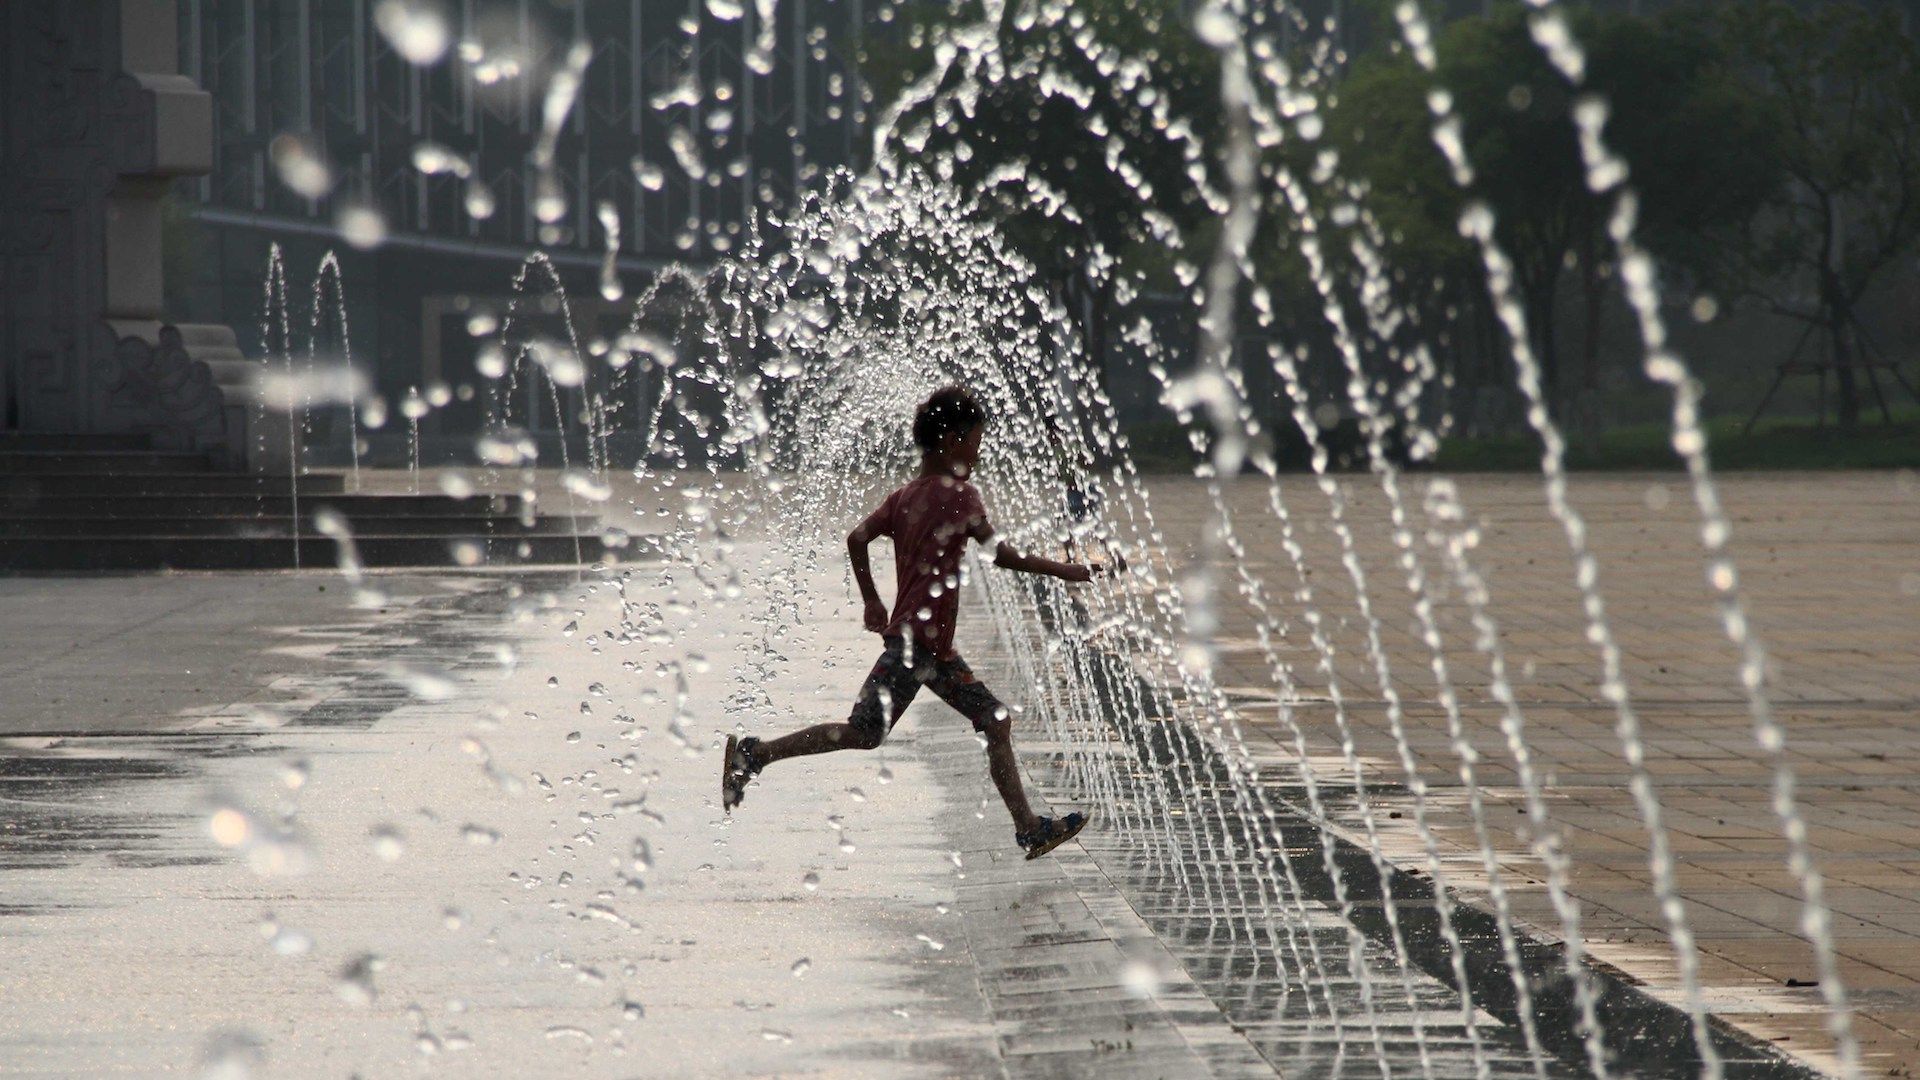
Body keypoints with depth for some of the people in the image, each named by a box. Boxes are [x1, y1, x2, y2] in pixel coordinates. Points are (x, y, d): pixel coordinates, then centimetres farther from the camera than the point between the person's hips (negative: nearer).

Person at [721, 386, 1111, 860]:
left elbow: (856, 539, 10)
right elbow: (1004, 555, -10)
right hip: (917, 639, -10)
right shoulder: (958, 494, -9)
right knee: (865, 731, -11)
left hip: (934, 647, 10)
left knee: (997, 721, 9)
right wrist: (1068, 571, -2)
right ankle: (754, 754, -5)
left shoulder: (906, 496, 14)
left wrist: (872, 602, 18)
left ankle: (1029, 828, 9)